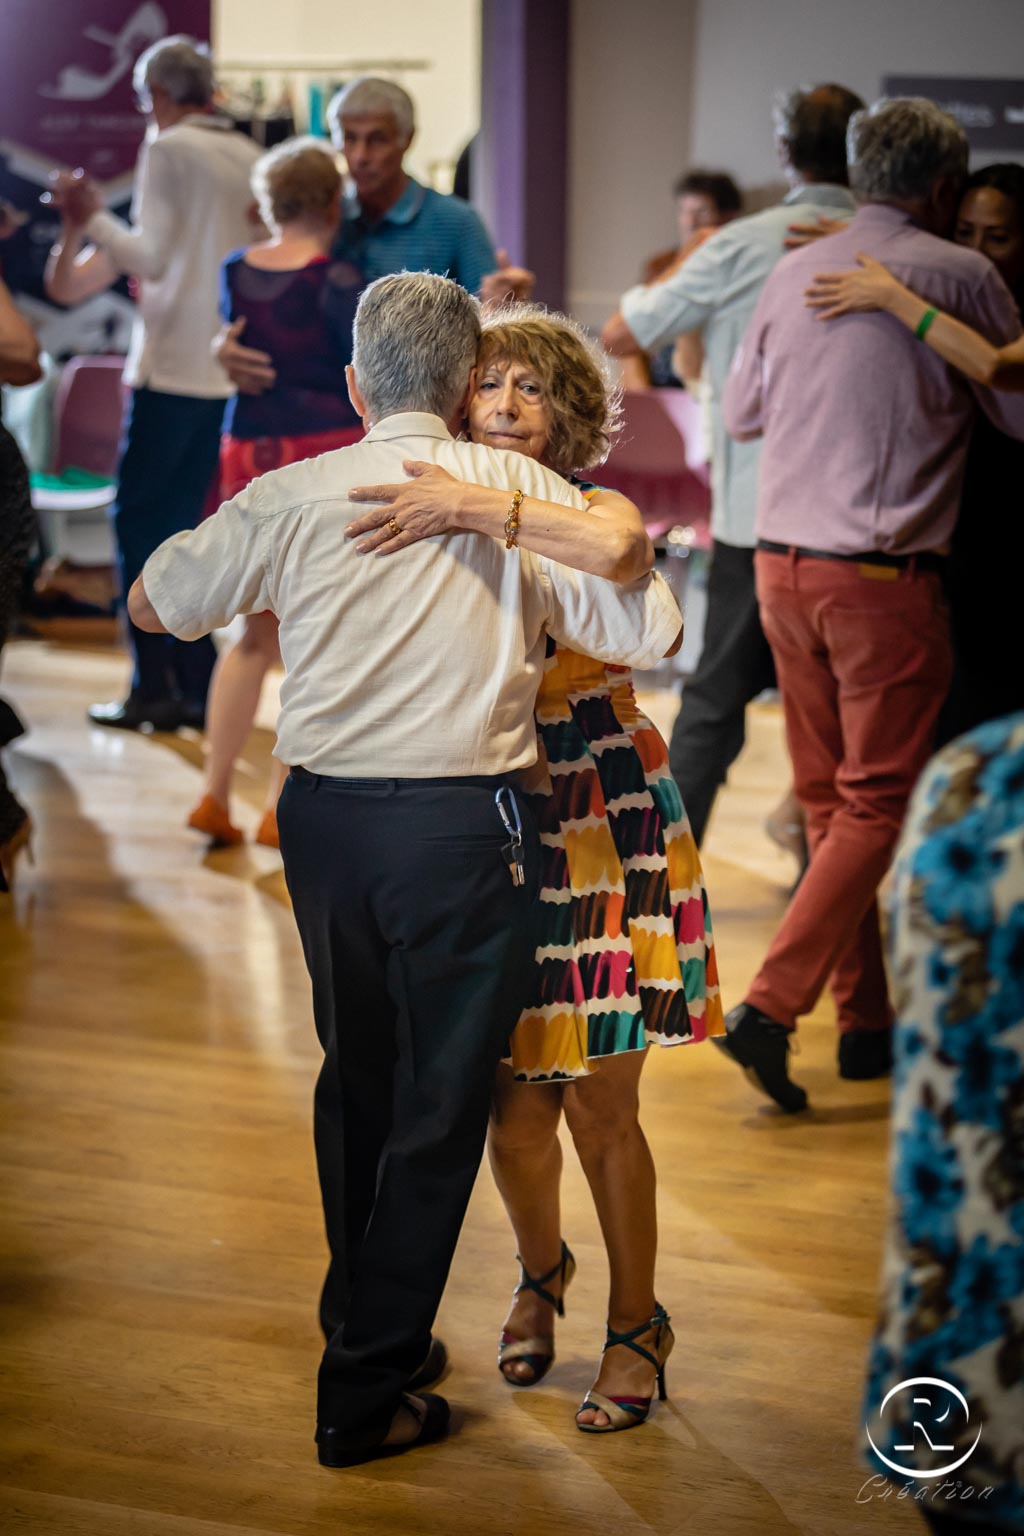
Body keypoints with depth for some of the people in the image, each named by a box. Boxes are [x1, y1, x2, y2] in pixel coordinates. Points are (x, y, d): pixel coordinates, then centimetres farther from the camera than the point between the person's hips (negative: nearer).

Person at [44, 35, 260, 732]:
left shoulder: (167, 149, -8)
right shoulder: (251, 158, 10)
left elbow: (151, 257, -12)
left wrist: (93, 218, -1)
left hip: (174, 368, -6)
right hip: (234, 370, 7)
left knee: (140, 522, 1)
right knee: (183, 523, 13)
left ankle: (156, 687, -1)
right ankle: (197, 686, 12)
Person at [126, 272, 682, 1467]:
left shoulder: (290, 499, 0)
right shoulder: (520, 493, -5)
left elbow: (155, 603, 13)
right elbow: (649, 631, -6)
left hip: (324, 819, 4)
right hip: (462, 829, -3)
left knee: (354, 1082, 21)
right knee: (441, 1108, 7)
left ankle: (371, 1330, 36)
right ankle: (364, 1394, 11)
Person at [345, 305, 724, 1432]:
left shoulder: (596, 513, -8)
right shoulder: (427, 519, 3)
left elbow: (616, 557, -34)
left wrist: (472, 508, -32)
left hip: (604, 829, -3)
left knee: (600, 1103, 1)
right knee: (511, 1103, 8)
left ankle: (637, 1324, 23)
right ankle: (539, 1274, 40)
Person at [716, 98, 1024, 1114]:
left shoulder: (794, 271, 10)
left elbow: (740, 414, 20)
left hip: (781, 563, 6)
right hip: (884, 575, -6)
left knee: (828, 798, 13)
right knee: (876, 805, 1)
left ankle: (865, 1021, 20)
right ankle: (770, 1008, -10)